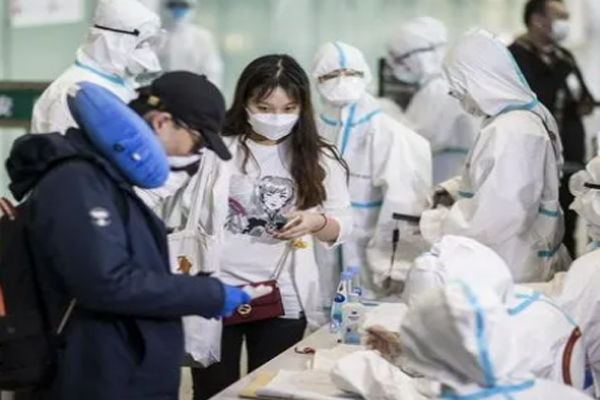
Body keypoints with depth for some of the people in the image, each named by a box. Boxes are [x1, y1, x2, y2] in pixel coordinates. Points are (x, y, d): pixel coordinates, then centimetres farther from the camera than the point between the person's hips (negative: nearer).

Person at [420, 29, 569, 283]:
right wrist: (456, 190, 12)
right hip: (502, 263, 10)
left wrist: (432, 225, -18)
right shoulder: (519, 117, 10)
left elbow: (502, 212, -27)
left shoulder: (512, 131, -22)